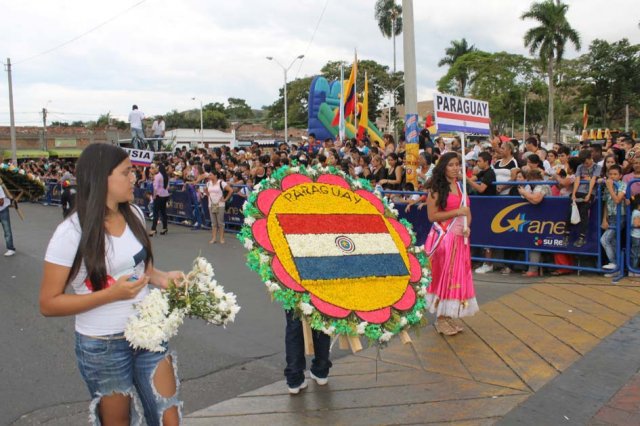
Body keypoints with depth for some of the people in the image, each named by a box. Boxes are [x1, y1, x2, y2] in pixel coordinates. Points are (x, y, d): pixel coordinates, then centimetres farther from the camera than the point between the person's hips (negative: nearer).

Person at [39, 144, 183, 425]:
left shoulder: (134, 214, -1)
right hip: (102, 346, -4)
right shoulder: (72, 233, -18)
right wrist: (111, 294, -24)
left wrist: (162, 278, -8)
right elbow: (48, 304, -14)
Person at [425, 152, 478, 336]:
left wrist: (467, 226, -1)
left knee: (458, 276, 9)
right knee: (443, 276, -1)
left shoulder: (461, 187, 13)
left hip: (460, 238, 7)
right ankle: (441, 319, 10)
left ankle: (450, 316, 19)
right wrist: (456, 212, -17)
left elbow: (467, 212, 19)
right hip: (443, 238, -7)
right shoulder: (437, 189, -7)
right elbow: (432, 216, -13)